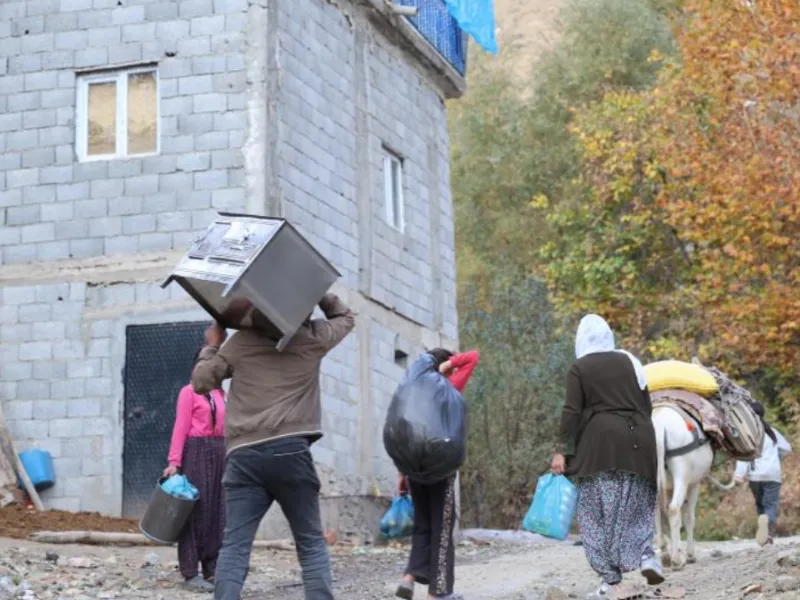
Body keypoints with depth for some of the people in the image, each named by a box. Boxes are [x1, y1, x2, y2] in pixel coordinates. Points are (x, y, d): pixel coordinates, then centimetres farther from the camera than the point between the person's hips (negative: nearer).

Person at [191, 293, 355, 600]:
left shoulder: (239, 342, 10)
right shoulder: (313, 338, 8)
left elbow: (201, 381, 19)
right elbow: (345, 317, 29)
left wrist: (212, 346, 35)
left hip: (244, 455, 1)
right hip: (290, 450, -1)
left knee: (234, 546, -3)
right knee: (312, 544, 6)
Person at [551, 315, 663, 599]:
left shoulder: (579, 368, 1)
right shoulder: (629, 361, 13)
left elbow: (571, 412, -6)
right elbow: (646, 405, 14)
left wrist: (563, 451, -4)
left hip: (600, 442, -4)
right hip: (637, 440, 4)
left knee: (600, 510, -1)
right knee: (636, 504, 13)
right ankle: (646, 554, -11)